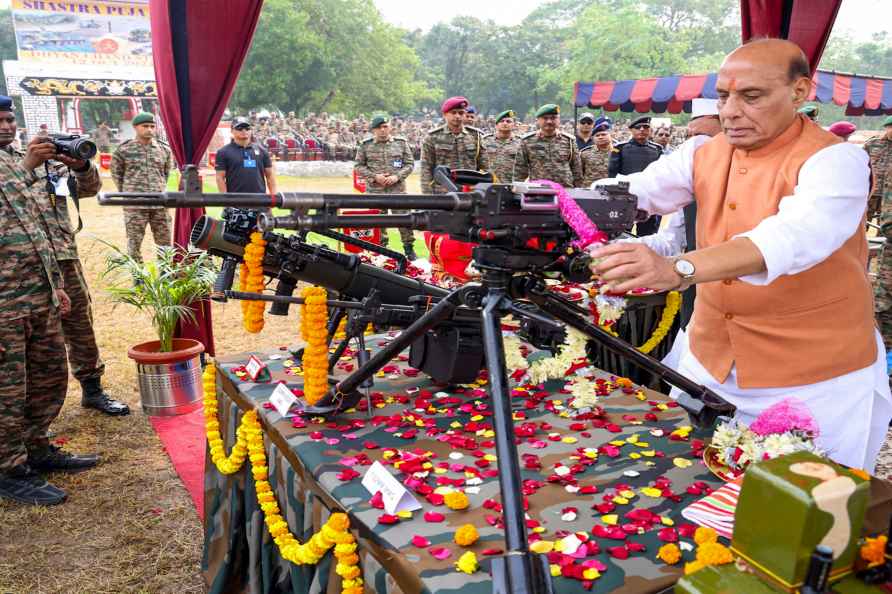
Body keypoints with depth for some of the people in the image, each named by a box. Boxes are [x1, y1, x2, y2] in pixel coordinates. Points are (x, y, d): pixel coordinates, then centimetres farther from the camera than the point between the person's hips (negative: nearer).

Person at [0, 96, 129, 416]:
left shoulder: (46, 159, 15)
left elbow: (88, 188, 7)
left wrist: (80, 165, -12)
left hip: (64, 258, 4)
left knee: (80, 325, 12)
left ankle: (92, 389, 26)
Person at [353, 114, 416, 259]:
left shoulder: (401, 143, 6)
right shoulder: (365, 145, 4)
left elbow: (410, 163, 6)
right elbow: (358, 166, 5)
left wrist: (397, 176, -10)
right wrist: (374, 176, -9)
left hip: (397, 189, 0)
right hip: (374, 190, 0)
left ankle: (409, 248, 13)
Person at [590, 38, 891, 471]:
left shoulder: (834, 160, -17)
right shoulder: (704, 153, 2)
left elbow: (793, 237, -36)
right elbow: (634, 192, -9)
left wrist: (677, 270, -52)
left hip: (816, 384, -4)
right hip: (710, 366, 5)